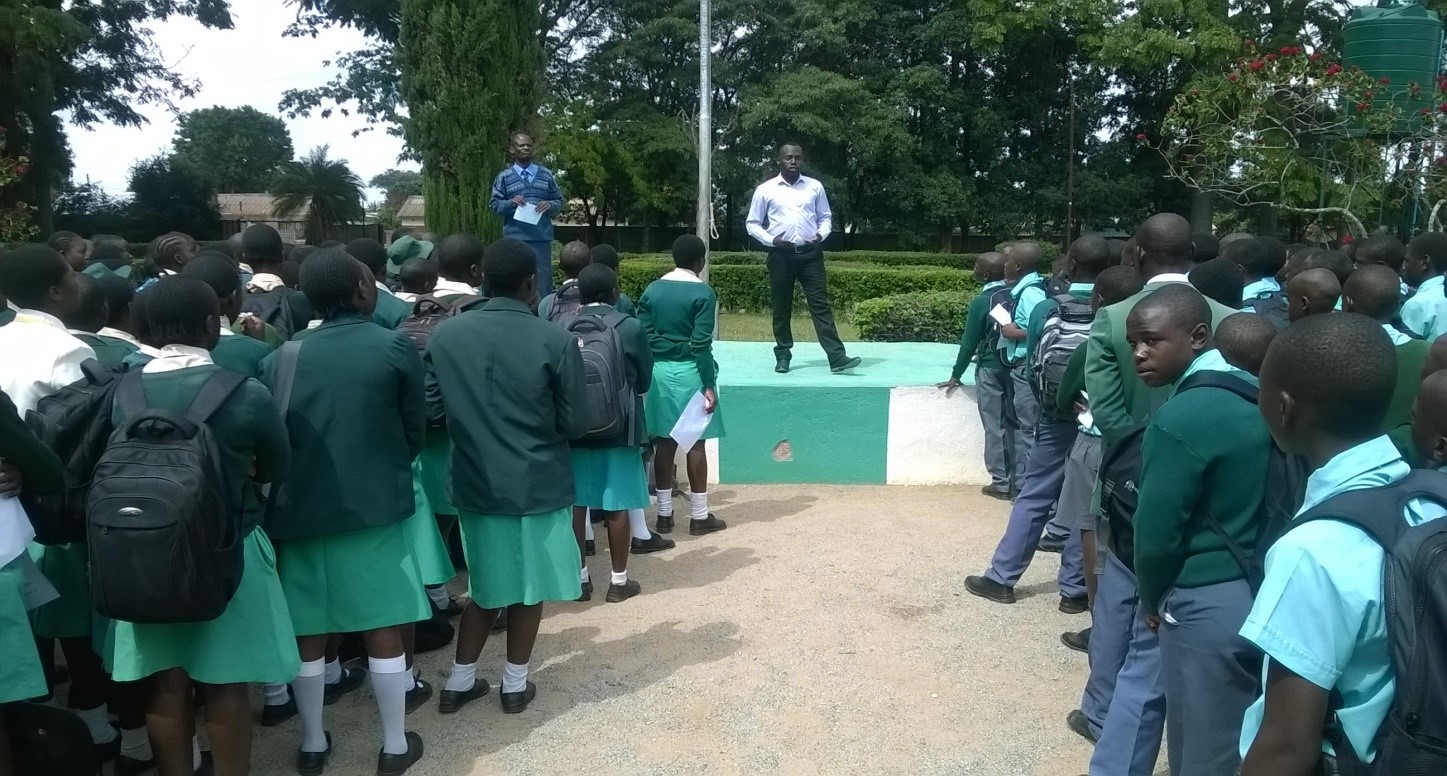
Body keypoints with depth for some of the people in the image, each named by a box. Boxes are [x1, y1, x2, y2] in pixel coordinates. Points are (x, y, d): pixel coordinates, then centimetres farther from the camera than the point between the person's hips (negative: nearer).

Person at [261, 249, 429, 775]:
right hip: (373, 504, -3)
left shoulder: (282, 357, 2)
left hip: (300, 507, 3)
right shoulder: (394, 347, -7)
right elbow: (415, 430, 0)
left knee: (308, 632, 13)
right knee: (383, 628, 7)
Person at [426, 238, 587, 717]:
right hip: (538, 483, -3)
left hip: (475, 480, 4)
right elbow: (575, 424, -10)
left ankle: (460, 681, 26)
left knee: (487, 585, 20)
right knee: (528, 588, 14)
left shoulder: (444, 335, -4)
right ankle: (515, 684, 25)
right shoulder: (556, 342, -15)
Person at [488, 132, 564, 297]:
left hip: (542, 237, 1)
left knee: (543, 278, 2)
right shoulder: (504, 177, 7)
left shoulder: (546, 175, 12)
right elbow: (495, 205, 5)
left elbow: (560, 202, 13)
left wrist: (550, 205, -9)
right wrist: (511, 203, -14)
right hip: (515, 238, -1)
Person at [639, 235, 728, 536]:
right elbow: (701, 343, -14)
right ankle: (699, 516, 9)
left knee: (665, 442, 9)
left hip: (659, 371, 5)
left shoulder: (652, 290, 6)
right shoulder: (703, 293, -9)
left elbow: (642, 336, 4)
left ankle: (664, 514, 14)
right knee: (696, 442, 2)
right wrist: (709, 385, -10)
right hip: (690, 372, -5)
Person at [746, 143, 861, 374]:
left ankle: (837, 357, -10)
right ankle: (783, 355, 19)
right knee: (781, 307, 6)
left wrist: (821, 235, -6)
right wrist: (770, 240, -11)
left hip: (810, 254, 1)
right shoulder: (765, 190, 3)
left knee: (821, 304, -5)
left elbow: (826, 217, 15)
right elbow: (753, 223, 6)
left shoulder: (815, 187, 8)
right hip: (781, 255, 0)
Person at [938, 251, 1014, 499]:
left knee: (994, 427, 3)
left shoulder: (981, 302, -12)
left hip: (990, 369, -5)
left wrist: (956, 375, 1)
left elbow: (969, 343, -8)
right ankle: (1015, 481, 16)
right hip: (1013, 367, 5)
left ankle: (1001, 483, 6)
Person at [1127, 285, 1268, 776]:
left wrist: (1153, 600, 2)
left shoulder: (1180, 419, -20)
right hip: (1266, 594, 8)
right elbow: (1267, 503, 9)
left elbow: (1156, 534, -17)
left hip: (1207, 605, -8)